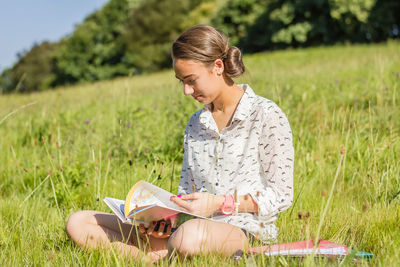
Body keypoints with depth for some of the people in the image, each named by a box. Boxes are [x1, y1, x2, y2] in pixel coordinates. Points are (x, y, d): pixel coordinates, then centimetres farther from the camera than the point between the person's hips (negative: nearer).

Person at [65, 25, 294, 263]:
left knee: (190, 236, -46)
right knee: (79, 223, -6)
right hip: (198, 225, 7)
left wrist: (220, 203, -15)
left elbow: (281, 196, -5)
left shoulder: (265, 115, -3)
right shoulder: (195, 124, 18)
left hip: (243, 230, -7)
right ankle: (159, 257, -22)